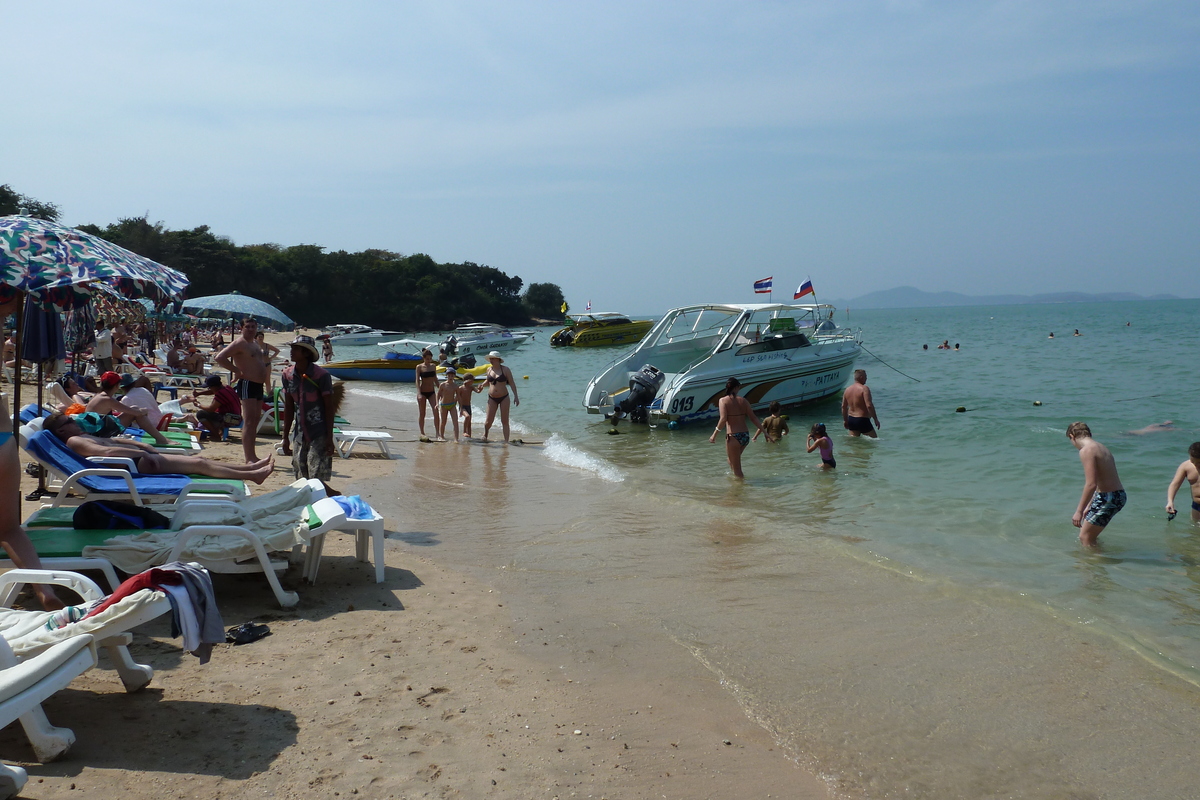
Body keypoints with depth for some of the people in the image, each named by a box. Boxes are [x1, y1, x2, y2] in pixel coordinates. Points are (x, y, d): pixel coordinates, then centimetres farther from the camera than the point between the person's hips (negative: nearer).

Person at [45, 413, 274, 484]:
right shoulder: (74, 441, -6)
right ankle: (251, 475, -10)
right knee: (198, 464, -12)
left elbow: (116, 441, 25)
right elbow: (106, 451, -21)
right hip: (137, 464, -10)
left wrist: (146, 447, 13)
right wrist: (141, 452, -23)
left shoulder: (83, 437, 24)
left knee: (199, 459, 5)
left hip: (140, 457, 10)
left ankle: (251, 467, 5)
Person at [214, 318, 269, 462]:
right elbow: (220, 358, -20)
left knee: (255, 421, 12)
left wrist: (266, 372, 18)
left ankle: (251, 455, 20)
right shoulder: (239, 343, -9)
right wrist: (237, 370, -17)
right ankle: (249, 458, -17)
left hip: (258, 385, 10)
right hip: (247, 384, -10)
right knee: (249, 421, -14)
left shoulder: (255, 344, 19)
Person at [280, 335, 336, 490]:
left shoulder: (321, 376, -13)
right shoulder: (288, 375, 3)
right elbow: (289, 407, 11)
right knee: (301, 480, 8)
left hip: (319, 435, -6)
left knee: (317, 480, -11)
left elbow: (329, 408, -10)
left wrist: (329, 438, -13)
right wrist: (286, 437, 11)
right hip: (299, 434, 6)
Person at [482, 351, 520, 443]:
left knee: (505, 421, -1)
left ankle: (506, 441, 4)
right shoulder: (489, 369, 6)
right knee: (489, 421, 2)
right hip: (492, 398, 3)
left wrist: (515, 396, -8)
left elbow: (512, 383, -3)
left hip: (504, 398, -3)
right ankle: (485, 435, 31)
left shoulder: (505, 370, -5)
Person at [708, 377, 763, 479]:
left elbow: (723, 419, -19)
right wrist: (764, 431, 10)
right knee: (731, 459, 30)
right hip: (745, 436, 6)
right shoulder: (743, 400, 5)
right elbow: (753, 418, 4)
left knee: (736, 468, 7)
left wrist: (714, 434, -14)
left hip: (733, 436, -5)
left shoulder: (723, 400, -6)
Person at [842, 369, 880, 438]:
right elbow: (869, 406, -22)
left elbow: (844, 407, 13)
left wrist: (845, 420, 23)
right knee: (874, 439, 2)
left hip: (851, 419, 7)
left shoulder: (847, 389, 8)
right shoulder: (864, 389, -15)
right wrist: (876, 419, -15)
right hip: (862, 420, -7)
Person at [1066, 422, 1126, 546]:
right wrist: (1089, 506, 30)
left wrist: (1079, 511, -18)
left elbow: (1091, 484, -22)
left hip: (1108, 498, -10)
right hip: (1118, 495, 10)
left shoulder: (1086, 451, -14)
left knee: (1085, 537, -2)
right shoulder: (1100, 447, 15)